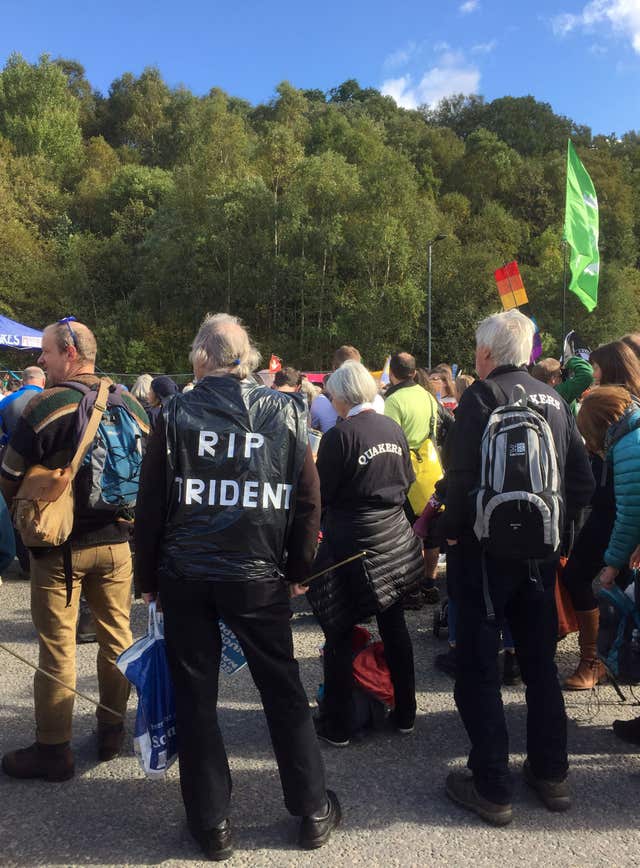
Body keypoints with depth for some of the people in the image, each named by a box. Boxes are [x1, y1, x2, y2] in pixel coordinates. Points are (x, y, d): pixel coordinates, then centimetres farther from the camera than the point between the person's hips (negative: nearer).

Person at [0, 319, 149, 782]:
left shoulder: (46, 405, -14)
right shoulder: (130, 404, 0)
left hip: (60, 544, -4)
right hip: (116, 541, 5)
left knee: (57, 646, 7)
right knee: (117, 636, 15)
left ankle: (53, 750, 19)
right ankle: (113, 732, 29)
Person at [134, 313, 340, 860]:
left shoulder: (176, 414, -5)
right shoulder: (284, 411, -3)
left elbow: (151, 504, -3)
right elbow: (308, 499, -3)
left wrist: (148, 577, 8)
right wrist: (299, 569, 8)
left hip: (184, 575, 0)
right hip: (259, 575, 1)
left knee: (195, 697, 14)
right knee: (284, 691, 15)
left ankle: (212, 823, 26)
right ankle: (313, 811, 28)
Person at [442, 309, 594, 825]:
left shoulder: (483, 395, -11)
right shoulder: (554, 400, 7)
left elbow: (463, 476, -20)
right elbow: (583, 483, 5)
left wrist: (452, 530, -6)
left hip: (488, 548, -6)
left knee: (479, 668, 5)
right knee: (540, 662, 19)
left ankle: (492, 788, 14)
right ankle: (551, 774, 31)